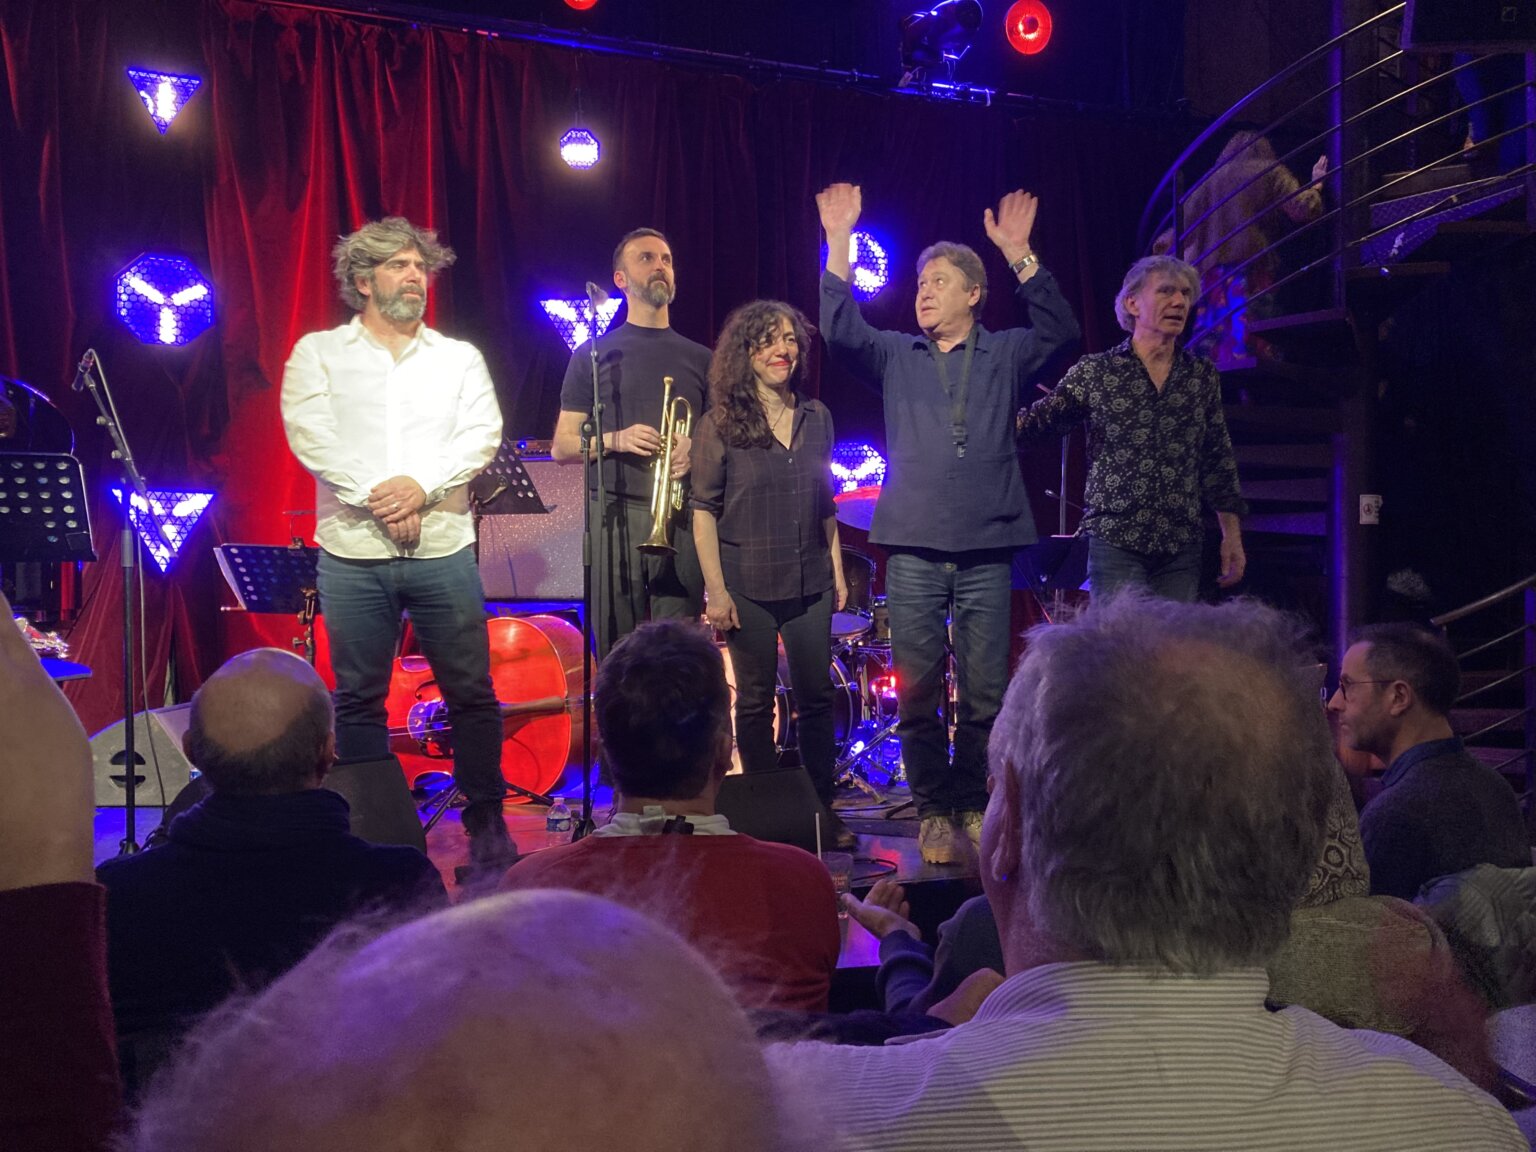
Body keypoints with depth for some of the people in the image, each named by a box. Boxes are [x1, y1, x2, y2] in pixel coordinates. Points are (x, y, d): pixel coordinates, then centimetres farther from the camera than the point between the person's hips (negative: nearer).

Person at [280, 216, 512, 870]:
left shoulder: (459, 357, 12)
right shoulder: (318, 353, 8)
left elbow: (482, 435, 0)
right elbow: (309, 433, -6)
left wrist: (422, 485, -16)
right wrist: (373, 497, -16)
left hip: (443, 550, 1)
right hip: (353, 553, -1)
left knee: (471, 693, 2)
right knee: (358, 699, 5)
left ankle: (486, 822, 14)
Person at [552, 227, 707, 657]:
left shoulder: (700, 359, 16)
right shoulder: (595, 355, 11)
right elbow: (562, 446, 8)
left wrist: (696, 448, -4)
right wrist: (615, 439, -10)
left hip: (683, 518, 1)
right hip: (617, 516, -1)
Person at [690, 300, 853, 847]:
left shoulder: (816, 417, 9)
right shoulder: (718, 425, -4)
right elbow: (703, 511, -6)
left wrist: (837, 569, 12)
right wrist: (715, 590, -11)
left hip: (810, 582, 4)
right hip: (748, 585, -3)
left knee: (816, 697, 6)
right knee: (755, 701, 5)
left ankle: (822, 807, 17)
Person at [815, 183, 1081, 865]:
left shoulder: (1006, 355, 12)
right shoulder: (895, 356, 13)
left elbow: (1059, 329, -4)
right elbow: (839, 331, -1)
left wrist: (1019, 254, -11)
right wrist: (838, 242, -8)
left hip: (988, 546, 0)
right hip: (914, 546, 1)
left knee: (985, 691, 1)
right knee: (917, 691, 1)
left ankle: (975, 806, 14)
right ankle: (934, 811, 11)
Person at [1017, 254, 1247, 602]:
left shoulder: (1203, 377, 11)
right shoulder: (1094, 372, 2)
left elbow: (1218, 461, 15)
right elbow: (1035, 422, 4)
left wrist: (1232, 533, 11)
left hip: (1181, 547, 3)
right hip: (1116, 541, -3)